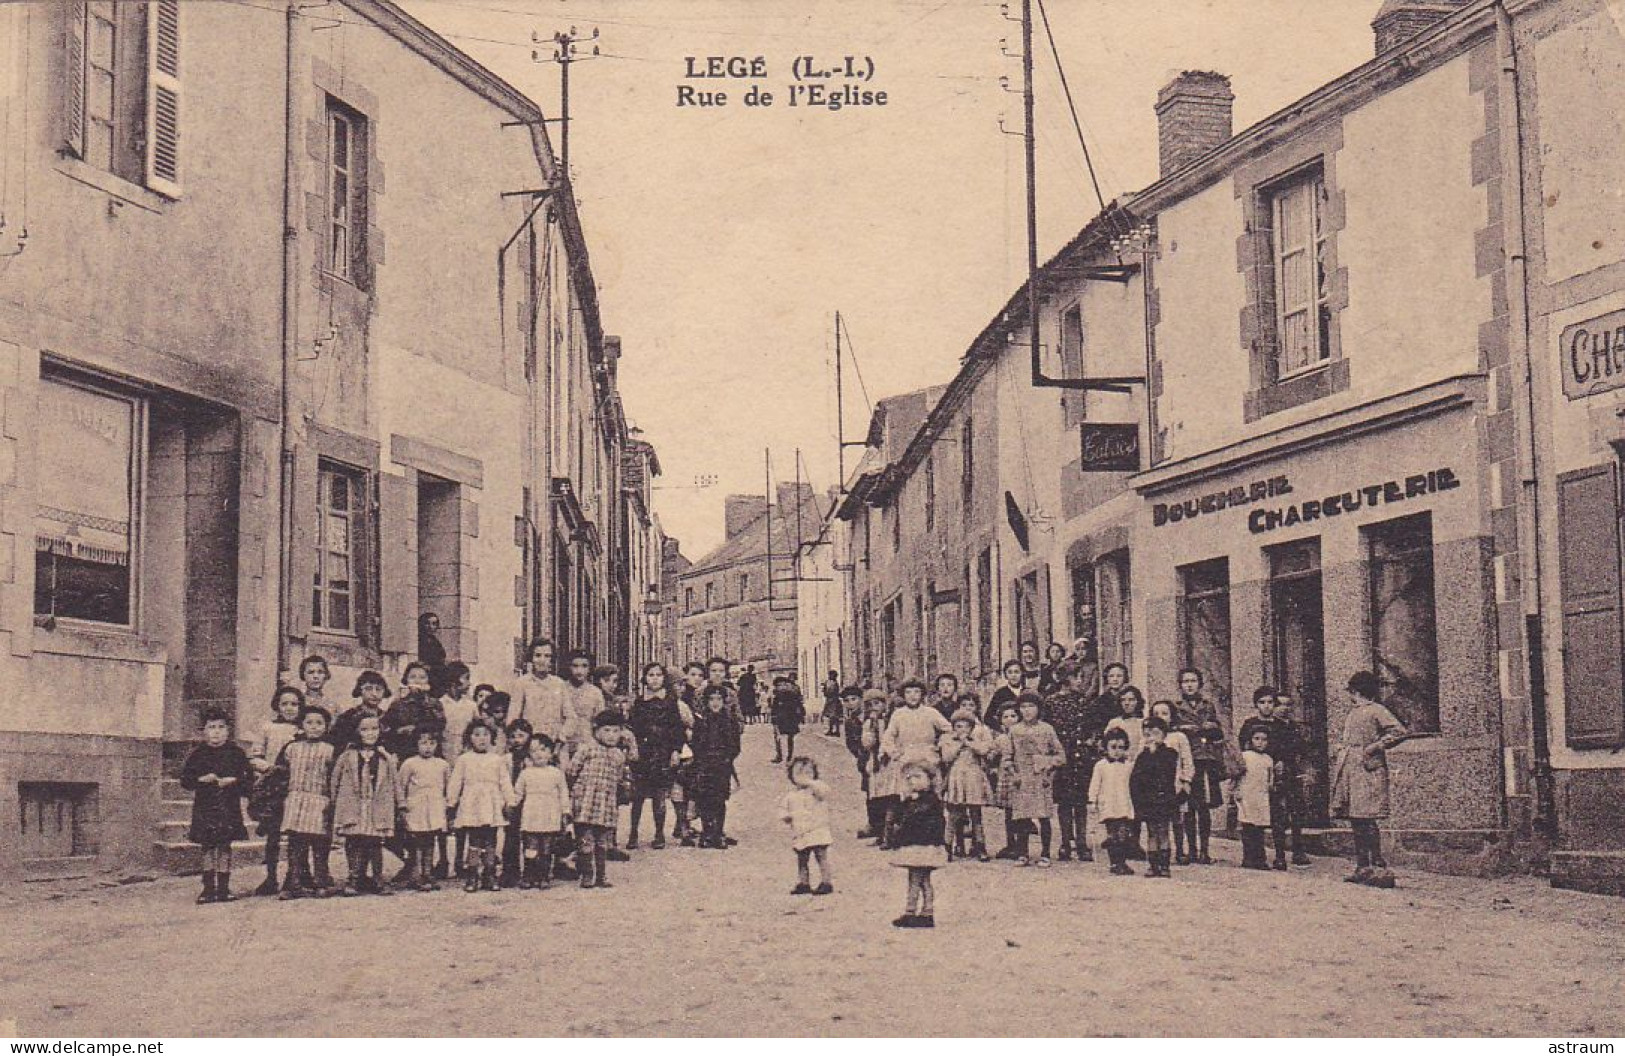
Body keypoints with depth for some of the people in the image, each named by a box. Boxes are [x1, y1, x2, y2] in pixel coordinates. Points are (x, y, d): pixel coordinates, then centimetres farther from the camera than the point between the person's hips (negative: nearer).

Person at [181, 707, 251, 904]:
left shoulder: (236, 753, 3)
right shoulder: (198, 754, 4)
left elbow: (247, 778, 1)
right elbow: (185, 780, 2)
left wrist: (233, 781, -16)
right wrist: (202, 780, -13)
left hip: (228, 806, -1)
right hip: (204, 806, 1)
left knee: (224, 846, 1)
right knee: (208, 847, 2)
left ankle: (223, 888, 7)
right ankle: (208, 888, 7)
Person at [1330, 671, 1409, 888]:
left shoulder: (1376, 710, -6)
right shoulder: (1353, 713, 20)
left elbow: (1401, 731, -16)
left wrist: (1376, 746, -14)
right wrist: (1341, 750, 14)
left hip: (1368, 770, -9)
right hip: (1349, 770, 9)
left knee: (1368, 820, -13)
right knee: (1356, 821, 8)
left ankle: (1380, 868, -12)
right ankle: (1362, 867, 11)